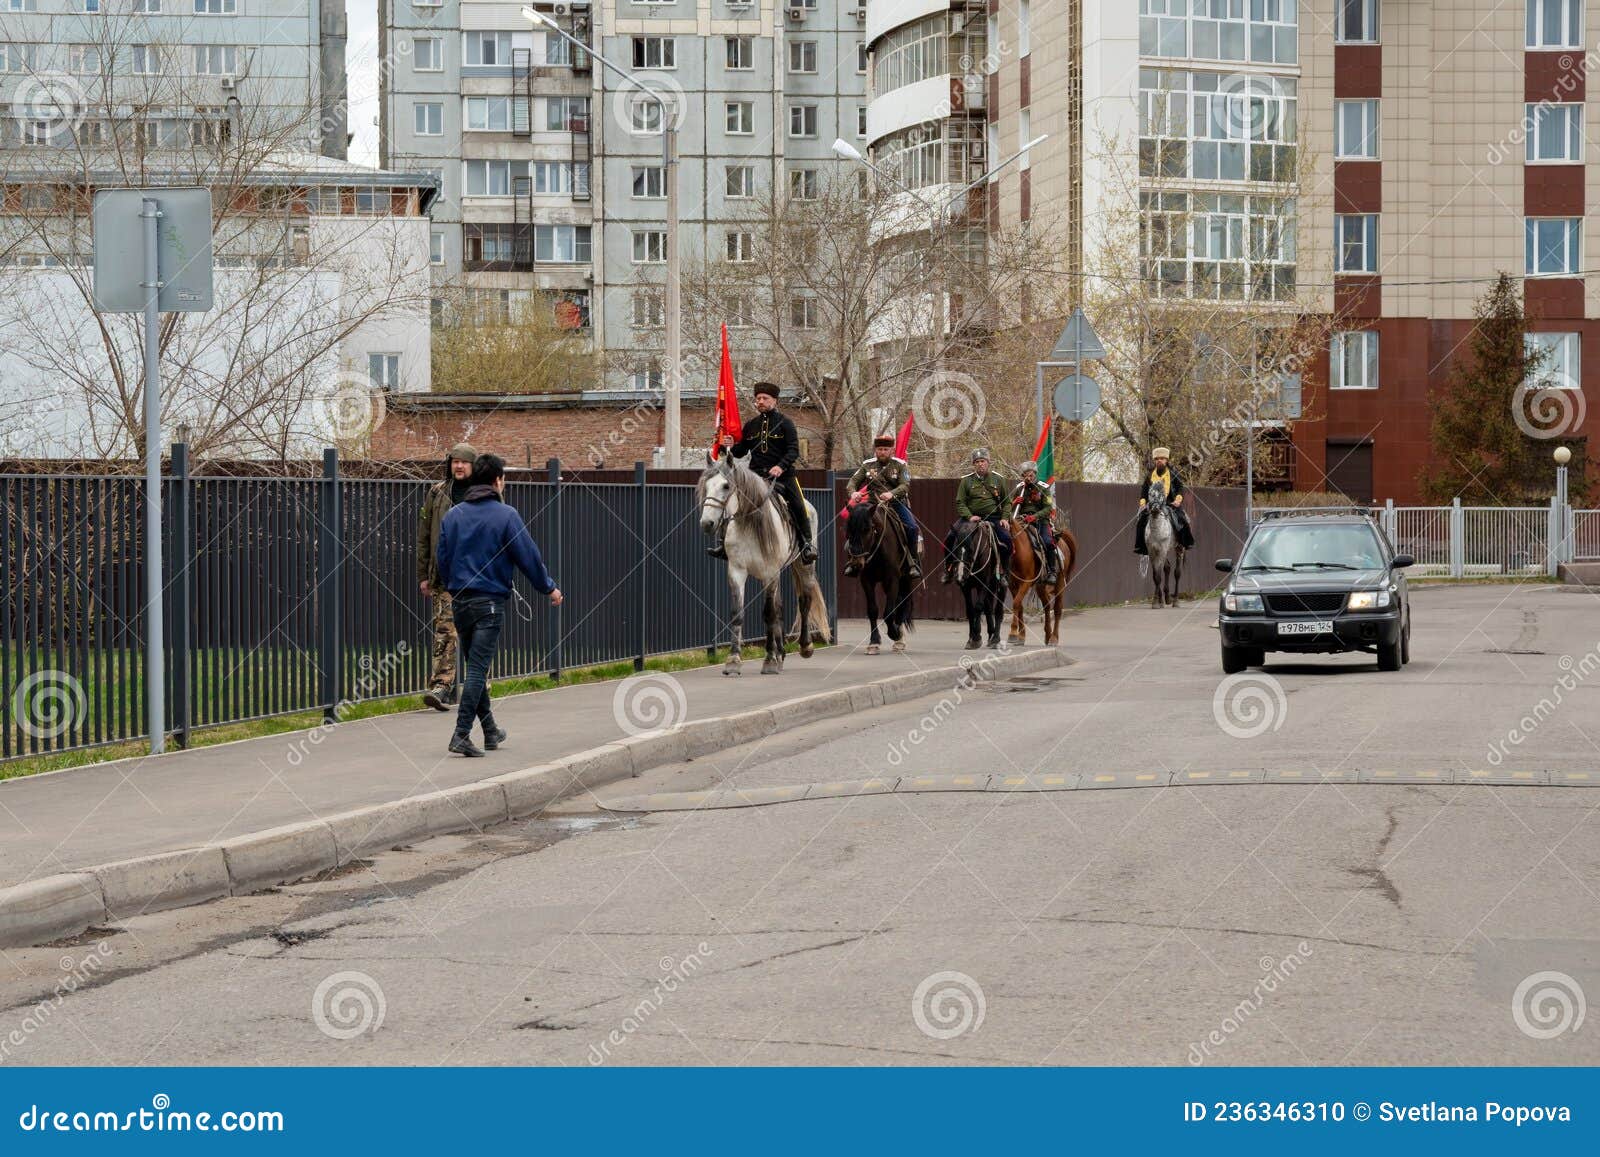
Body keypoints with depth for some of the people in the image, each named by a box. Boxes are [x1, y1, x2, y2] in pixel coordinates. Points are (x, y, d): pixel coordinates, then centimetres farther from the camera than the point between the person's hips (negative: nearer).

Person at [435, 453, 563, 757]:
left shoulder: (453, 515, 6)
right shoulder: (506, 515, -8)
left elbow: (442, 557, 12)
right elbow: (528, 556, -5)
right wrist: (549, 587, 9)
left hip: (460, 601, 6)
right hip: (490, 602, -6)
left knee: (475, 666, 17)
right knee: (478, 669, -7)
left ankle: (490, 730, 27)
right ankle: (462, 734, -16)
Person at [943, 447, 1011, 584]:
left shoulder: (998, 479, 8)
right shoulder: (967, 480, 4)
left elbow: (1006, 502, 12)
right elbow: (960, 503, 0)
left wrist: (1005, 518, -4)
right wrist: (969, 517, -16)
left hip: (993, 517, 0)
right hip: (971, 516, 0)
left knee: (1006, 539, -22)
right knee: (950, 538, -18)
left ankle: (1004, 571, -1)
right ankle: (949, 570, 0)